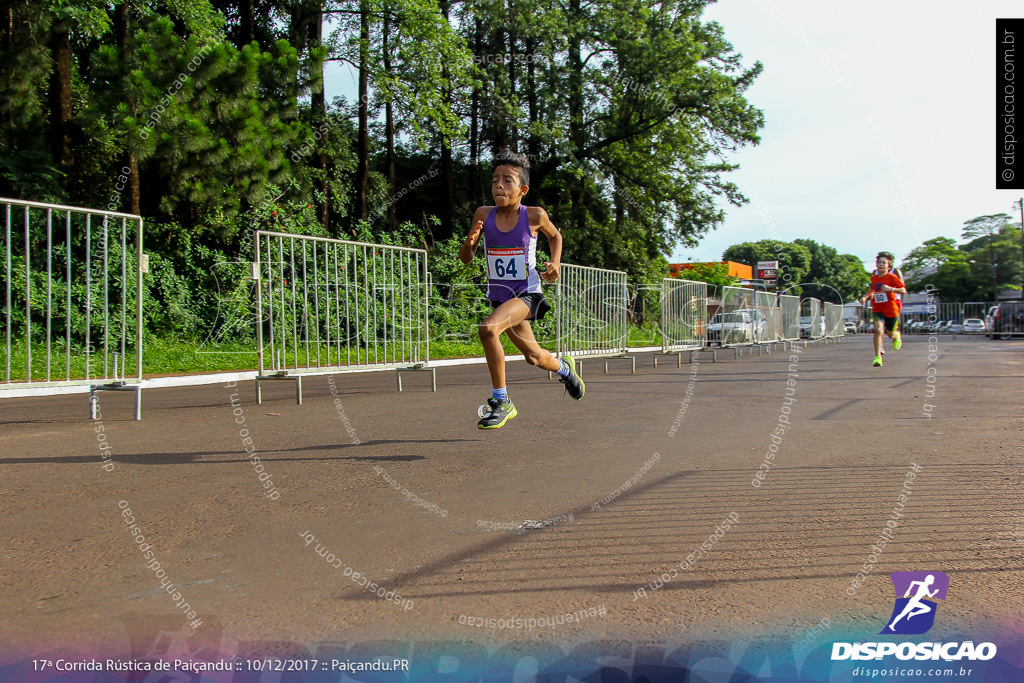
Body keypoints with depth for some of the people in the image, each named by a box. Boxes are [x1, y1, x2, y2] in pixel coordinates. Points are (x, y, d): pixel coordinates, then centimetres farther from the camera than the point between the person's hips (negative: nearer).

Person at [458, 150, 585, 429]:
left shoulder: (534, 216, -10)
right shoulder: (483, 215, -4)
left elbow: (555, 236, 12)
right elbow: (465, 258, 2)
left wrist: (555, 264, -4)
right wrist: (470, 241, -20)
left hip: (527, 293, -5)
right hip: (499, 296, 5)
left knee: (488, 328, -32)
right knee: (534, 356, 20)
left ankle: (500, 401, -18)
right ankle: (564, 368, 56)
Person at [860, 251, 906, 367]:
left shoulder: (892, 277, -10)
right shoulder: (874, 278, 5)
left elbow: (904, 291, -14)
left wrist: (890, 289, -28)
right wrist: (865, 297, 13)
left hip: (891, 310, -2)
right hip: (877, 310, 2)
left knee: (890, 334, 10)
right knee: (878, 329, -21)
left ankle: (897, 335, 50)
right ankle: (877, 357, -19)